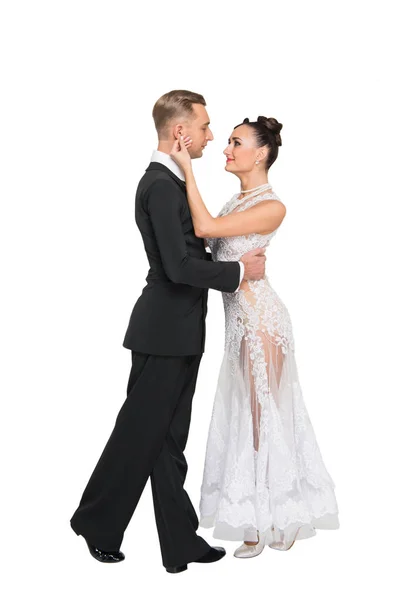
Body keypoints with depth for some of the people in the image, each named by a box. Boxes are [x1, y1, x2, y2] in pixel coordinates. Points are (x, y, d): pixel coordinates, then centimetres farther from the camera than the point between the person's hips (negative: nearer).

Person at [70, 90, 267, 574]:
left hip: (179, 331, 10)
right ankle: (97, 525, 23)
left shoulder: (172, 181, 14)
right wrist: (239, 271, -13)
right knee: (139, 434, 4)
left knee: (169, 440, 12)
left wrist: (237, 259, 10)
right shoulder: (160, 185, -18)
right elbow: (179, 266, -24)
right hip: (165, 330, -10)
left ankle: (180, 542, 21)